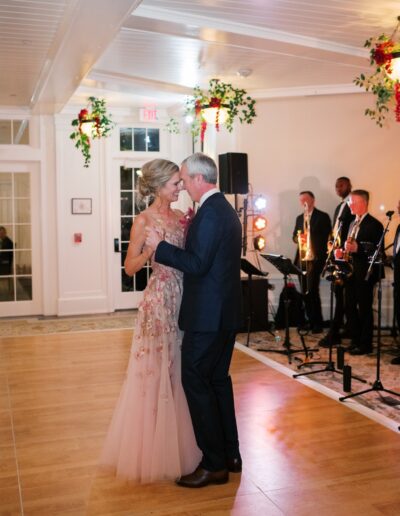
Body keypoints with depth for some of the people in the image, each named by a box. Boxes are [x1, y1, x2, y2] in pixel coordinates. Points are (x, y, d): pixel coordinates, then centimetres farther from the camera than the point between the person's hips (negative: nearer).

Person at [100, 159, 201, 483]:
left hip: (183, 300, 6)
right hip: (159, 301, -6)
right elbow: (130, 268, -8)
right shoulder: (145, 220, -8)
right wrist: (152, 248, -23)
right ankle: (154, 452, 18)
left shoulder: (180, 216, 10)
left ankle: (178, 445, 29)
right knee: (156, 373, 2)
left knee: (179, 372, 13)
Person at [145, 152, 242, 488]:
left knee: (196, 382, -2)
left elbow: (197, 263, -22)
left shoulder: (210, 212, -17)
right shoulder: (227, 210, 15)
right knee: (218, 379, 17)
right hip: (226, 312, 10)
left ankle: (214, 465, 6)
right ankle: (231, 455, 26)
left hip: (207, 315, -10)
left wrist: (160, 247, -13)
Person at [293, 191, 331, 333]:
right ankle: (310, 321, 16)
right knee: (305, 292, 7)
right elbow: (294, 236, 15)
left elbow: (326, 236, -5)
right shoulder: (299, 218, 18)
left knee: (312, 291, -11)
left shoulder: (322, 217, 0)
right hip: (301, 259, 6)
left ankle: (318, 323, -2)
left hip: (315, 259, -6)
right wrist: (298, 238, -7)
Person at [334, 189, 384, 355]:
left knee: (364, 309, -1)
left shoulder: (374, 224, -9)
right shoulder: (353, 224, 17)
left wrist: (358, 248, -27)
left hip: (365, 273, -8)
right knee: (349, 307, 9)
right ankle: (356, 340, 21)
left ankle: (366, 344, 8)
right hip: (350, 271, 8)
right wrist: (342, 252, 2)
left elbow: (378, 250, -15)